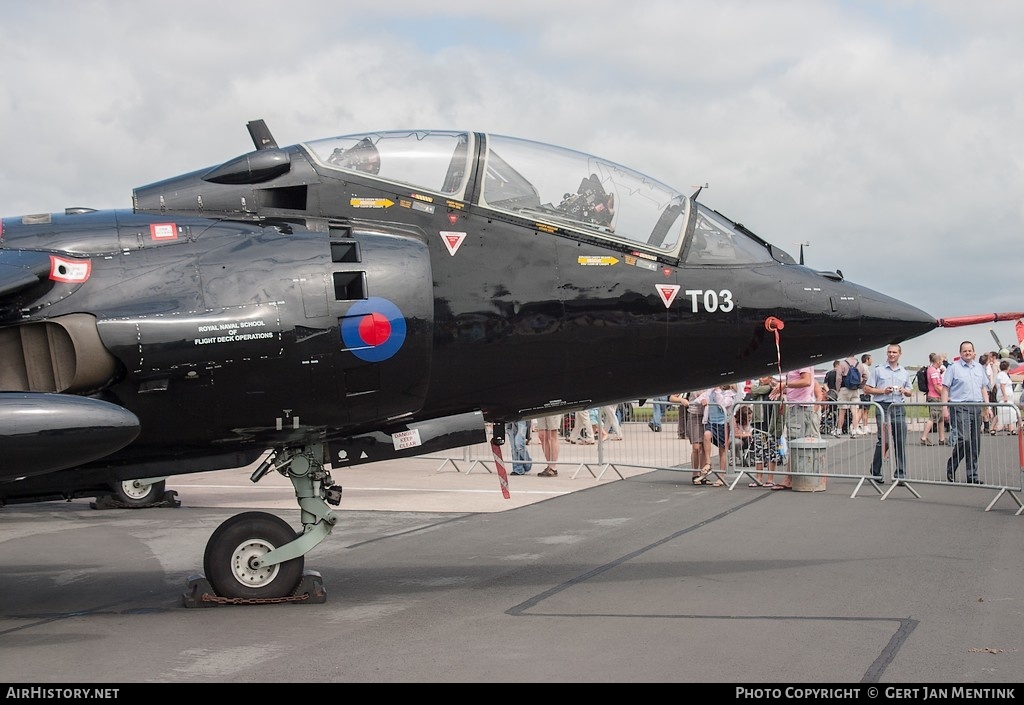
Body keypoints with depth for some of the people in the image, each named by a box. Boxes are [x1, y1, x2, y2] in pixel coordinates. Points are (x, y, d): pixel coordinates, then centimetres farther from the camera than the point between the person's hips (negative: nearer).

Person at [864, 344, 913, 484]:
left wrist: (904, 391, 0)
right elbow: (867, 388, 4)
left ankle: (900, 474, 5)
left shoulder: (904, 372, 17)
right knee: (883, 441, -11)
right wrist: (883, 391, -10)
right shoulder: (878, 370, 6)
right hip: (883, 407, -4)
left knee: (900, 442, 1)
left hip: (899, 408, 4)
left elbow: (910, 392, 23)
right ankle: (875, 473, 0)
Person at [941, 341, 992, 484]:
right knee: (963, 439, -17)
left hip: (977, 407, 6)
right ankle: (951, 468, 1)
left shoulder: (979, 368, 16)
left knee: (975, 443, 5)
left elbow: (984, 388, 21)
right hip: (960, 407, -6)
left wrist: (987, 407, 12)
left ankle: (972, 475, 10)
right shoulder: (953, 367, -1)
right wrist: (945, 408, -11)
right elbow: (945, 388, -3)